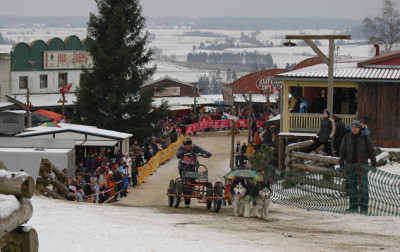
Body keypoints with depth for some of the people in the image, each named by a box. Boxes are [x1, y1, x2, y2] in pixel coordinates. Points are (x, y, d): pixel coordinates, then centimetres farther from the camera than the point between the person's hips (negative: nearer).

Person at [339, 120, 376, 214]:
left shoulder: (365, 138, 1)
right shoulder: (347, 138, 7)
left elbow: (371, 151, 4)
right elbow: (342, 151, 14)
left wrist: (373, 164, 1)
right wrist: (341, 164, 10)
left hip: (362, 165, -3)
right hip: (350, 165, 3)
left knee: (363, 186, -7)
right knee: (352, 186, 4)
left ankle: (364, 207, -5)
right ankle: (353, 206, 11)